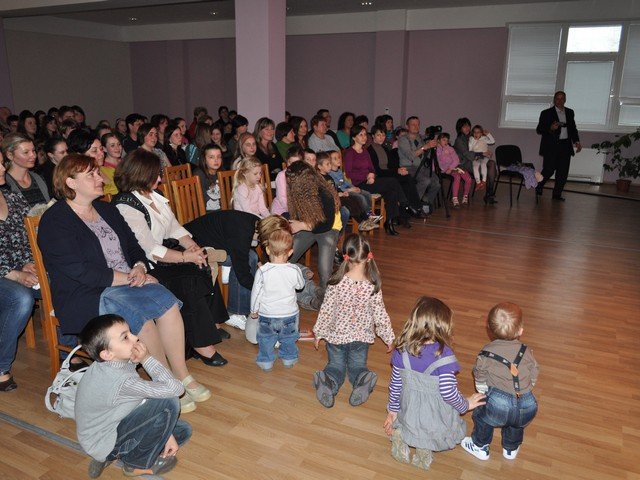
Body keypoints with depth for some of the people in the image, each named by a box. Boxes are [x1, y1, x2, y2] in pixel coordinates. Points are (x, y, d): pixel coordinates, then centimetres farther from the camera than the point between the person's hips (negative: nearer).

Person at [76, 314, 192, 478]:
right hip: (105, 444, -8)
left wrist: (165, 433, -1)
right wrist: (147, 359, -25)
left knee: (183, 430, 9)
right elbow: (175, 389, -34)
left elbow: (142, 398, 3)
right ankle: (139, 463, -3)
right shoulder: (122, 381, -34)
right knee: (169, 403, -24)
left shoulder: (116, 362, -8)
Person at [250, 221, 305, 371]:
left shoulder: (262, 271, -21)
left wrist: (254, 310, 5)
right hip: (289, 313, 2)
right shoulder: (294, 270, -18)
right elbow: (300, 285, 2)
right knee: (288, 338, 24)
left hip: (267, 315, -1)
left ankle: (266, 362, 34)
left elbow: (256, 293, -11)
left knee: (266, 339, 21)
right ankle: (289, 359, 41)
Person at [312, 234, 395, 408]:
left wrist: (319, 332, 4)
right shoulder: (373, 287, -17)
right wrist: (389, 337, 8)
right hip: (361, 336, 1)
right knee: (357, 366, 20)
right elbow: (380, 315, -9)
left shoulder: (336, 283, -20)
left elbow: (326, 310, -12)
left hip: (336, 335, -1)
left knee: (336, 365, 18)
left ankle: (329, 383, -16)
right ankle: (362, 381, -15)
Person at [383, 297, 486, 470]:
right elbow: (448, 392, -25)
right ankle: (425, 448, -1)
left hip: (409, 415, 4)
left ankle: (399, 435, 4)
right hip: (437, 420, -3)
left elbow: (395, 384, -3)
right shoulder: (443, 355, -26)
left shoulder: (402, 351, -12)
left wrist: (392, 410, 12)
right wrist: (465, 405, -4)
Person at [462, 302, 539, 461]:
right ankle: (511, 449, 54)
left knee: (481, 415, 27)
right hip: (527, 408, 3)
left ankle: (480, 447, 45)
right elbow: (533, 378, 13)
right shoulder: (526, 351, 2)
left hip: (498, 405, -3)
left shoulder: (486, 354, -2)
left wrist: (485, 394, 27)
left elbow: (481, 383, 7)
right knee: (516, 423, 35)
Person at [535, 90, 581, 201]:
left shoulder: (570, 112, 15)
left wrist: (576, 141, 8)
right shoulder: (546, 113, 0)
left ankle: (557, 194, 11)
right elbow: (539, 130, -4)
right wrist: (550, 128, -21)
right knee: (549, 170, -6)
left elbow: (573, 129, 22)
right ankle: (538, 187, 20)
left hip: (565, 146, 5)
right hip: (551, 146, -4)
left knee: (563, 172, 2)